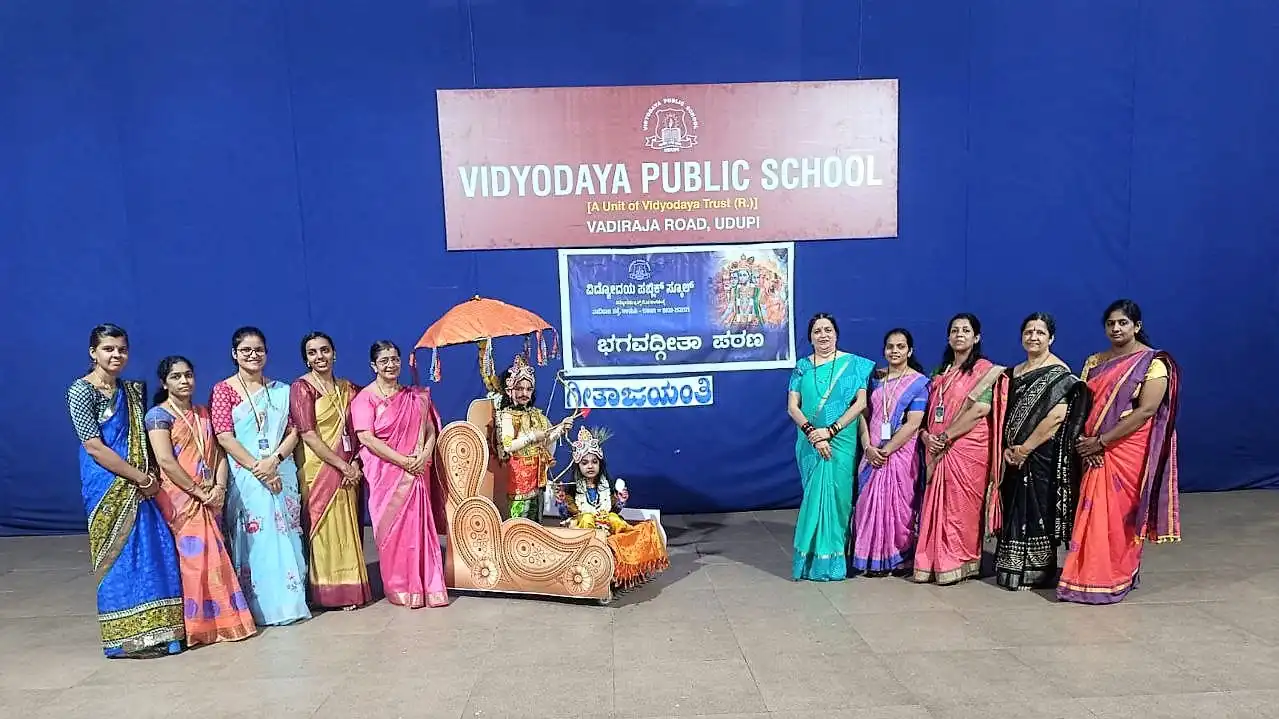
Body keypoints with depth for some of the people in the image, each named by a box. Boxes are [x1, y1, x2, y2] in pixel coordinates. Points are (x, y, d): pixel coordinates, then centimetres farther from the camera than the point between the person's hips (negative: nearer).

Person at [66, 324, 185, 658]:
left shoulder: (133, 390, 12)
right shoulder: (81, 391, -8)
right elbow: (94, 446, -15)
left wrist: (149, 475, -2)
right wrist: (142, 478, -13)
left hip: (140, 486, 6)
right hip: (109, 487, -6)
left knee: (153, 552, 6)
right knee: (119, 555, -1)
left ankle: (154, 630, 17)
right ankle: (128, 637, 10)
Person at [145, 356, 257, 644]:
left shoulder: (202, 414, 14)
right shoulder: (159, 415, -5)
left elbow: (218, 454, 10)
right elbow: (165, 461, -15)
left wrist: (219, 487, -6)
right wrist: (198, 491, -14)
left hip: (209, 499, 6)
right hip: (179, 499, -6)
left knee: (212, 557, 7)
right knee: (192, 557, -6)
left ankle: (219, 619, 15)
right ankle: (195, 624, 4)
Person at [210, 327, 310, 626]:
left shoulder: (281, 390, 10)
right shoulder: (223, 389, 1)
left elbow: (293, 432, 5)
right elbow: (224, 436, -8)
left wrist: (273, 460, -13)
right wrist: (257, 467, -15)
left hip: (281, 474, 3)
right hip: (244, 476, -3)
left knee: (284, 537, 5)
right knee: (251, 539, 0)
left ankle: (288, 601, 15)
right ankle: (258, 606, 9)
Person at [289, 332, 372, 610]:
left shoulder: (347, 388, 12)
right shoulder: (301, 387, -5)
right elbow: (309, 435, -12)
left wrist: (355, 462, -3)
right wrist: (342, 464, -13)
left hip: (347, 471, 5)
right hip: (317, 470, -5)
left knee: (347, 529, 7)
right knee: (323, 529, -2)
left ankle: (349, 589, 17)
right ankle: (325, 592, 9)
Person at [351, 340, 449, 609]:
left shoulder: (415, 397, 12)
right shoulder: (365, 398, -3)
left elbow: (431, 430, 11)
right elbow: (366, 438, -13)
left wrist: (424, 455, -9)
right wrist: (403, 460, -15)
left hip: (417, 473, 4)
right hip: (386, 474, -4)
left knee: (420, 527, 3)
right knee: (392, 531, 0)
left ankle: (426, 586, 12)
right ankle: (400, 589, 13)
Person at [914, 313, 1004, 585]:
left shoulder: (985, 369, -2)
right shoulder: (941, 372, 17)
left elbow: (980, 410, -15)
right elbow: (929, 409, 16)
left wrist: (945, 437, -15)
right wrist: (925, 435, -3)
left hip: (968, 448, -6)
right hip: (937, 450, 6)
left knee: (960, 506, -2)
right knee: (935, 505, 6)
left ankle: (958, 565, 9)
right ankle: (934, 563, 14)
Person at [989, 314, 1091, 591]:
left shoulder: (1059, 373, -7)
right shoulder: (1013, 374, 13)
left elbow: (1057, 415, -17)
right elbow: (1003, 415, 10)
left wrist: (1025, 448, -15)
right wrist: (1007, 449, -4)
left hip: (1043, 456, -6)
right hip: (1015, 457, 6)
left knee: (1039, 511, -2)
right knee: (1015, 511, 10)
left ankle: (1038, 573, 10)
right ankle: (1012, 570, 19)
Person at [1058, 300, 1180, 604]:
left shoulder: (1154, 362, -7)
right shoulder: (1094, 362, 11)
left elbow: (1146, 410, -16)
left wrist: (1101, 441, -18)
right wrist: (1081, 440, -9)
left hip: (1129, 452, -5)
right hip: (1093, 452, 5)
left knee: (1120, 514, 1)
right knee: (1093, 513, 8)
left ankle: (1115, 580, 14)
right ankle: (1088, 576, 18)